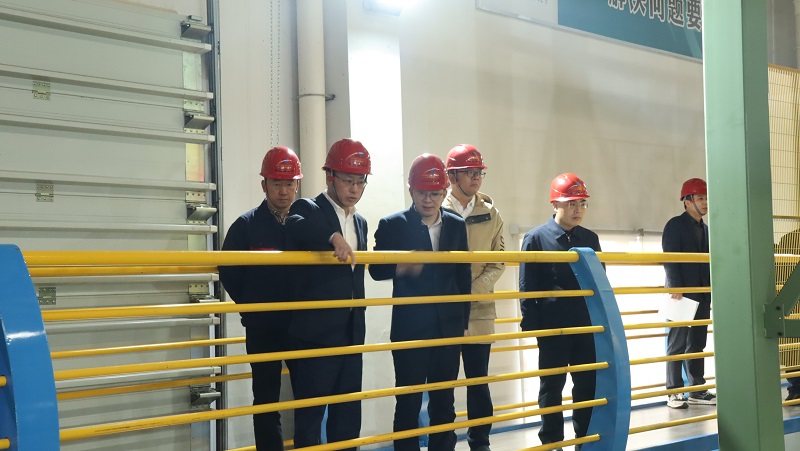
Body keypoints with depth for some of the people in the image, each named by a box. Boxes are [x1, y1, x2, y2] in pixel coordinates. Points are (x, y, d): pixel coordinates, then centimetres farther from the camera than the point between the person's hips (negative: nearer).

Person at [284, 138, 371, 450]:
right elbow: (294, 227, -32)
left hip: (351, 333, 7)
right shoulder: (308, 210, -7)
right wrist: (333, 236, -47)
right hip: (315, 334, -7)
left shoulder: (360, 222, 15)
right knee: (310, 415, -1)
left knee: (349, 414, 11)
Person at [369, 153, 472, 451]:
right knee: (408, 404, 0)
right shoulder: (392, 225, -4)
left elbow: (463, 277, 10)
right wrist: (400, 267, -30)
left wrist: (463, 322, 9)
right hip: (410, 329, -3)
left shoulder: (457, 225, 6)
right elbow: (376, 270, -10)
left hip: (448, 328, 3)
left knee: (444, 403, 9)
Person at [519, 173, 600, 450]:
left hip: (587, 326, 4)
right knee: (551, 387, 6)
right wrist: (532, 325, -10)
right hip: (553, 328, -4)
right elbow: (527, 288, -5)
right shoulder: (536, 238, -5)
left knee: (588, 385, 9)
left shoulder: (590, 238, 9)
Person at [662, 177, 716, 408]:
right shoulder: (675, 225, -6)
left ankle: (697, 390, 16)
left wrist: (712, 290, 12)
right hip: (681, 293, -7)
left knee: (697, 344, 10)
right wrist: (676, 289, -21)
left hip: (701, 295, 7)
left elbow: (708, 261, 18)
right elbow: (669, 259, -14)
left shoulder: (705, 228, 18)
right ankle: (674, 392, 0)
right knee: (677, 344, -4)